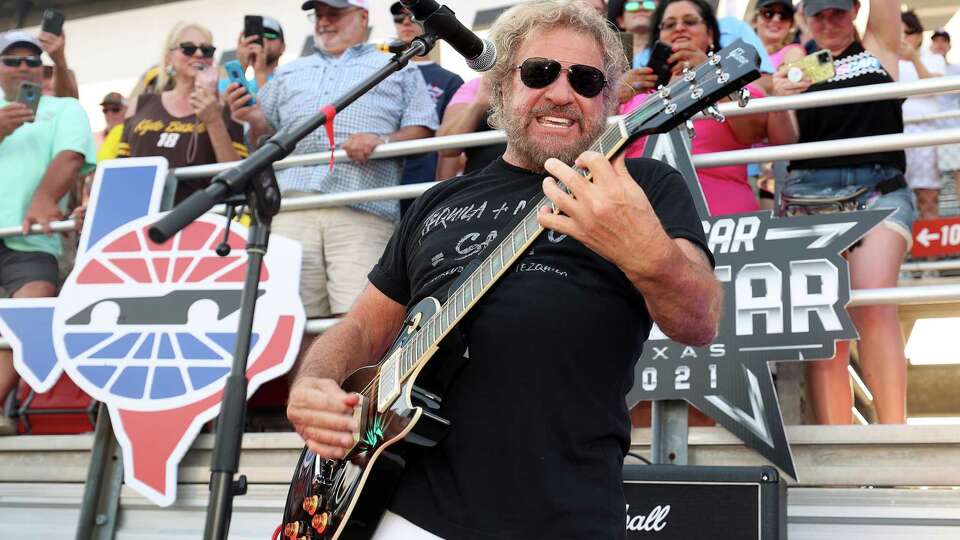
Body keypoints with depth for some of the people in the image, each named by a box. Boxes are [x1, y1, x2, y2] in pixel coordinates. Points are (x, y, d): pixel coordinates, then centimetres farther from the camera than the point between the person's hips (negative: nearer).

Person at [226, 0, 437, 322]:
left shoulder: (398, 69, 21)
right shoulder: (288, 75, 32)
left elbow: (423, 132, 11)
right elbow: (266, 140, 29)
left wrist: (382, 140, -8)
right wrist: (255, 121, 7)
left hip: (363, 213, -3)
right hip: (291, 209, 3)